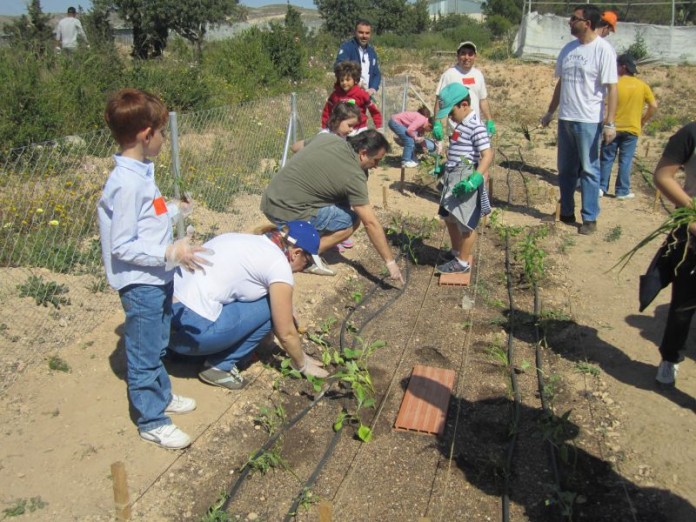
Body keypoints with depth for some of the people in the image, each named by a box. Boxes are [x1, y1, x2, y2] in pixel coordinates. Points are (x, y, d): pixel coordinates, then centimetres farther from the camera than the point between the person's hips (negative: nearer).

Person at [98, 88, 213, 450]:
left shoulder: (141, 170, 4)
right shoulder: (127, 183, -25)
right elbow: (122, 246, -24)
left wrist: (173, 211, 15)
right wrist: (171, 254, -26)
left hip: (158, 276, 9)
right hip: (140, 283, -9)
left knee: (158, 344, 25)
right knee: (144, 354, 7)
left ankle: (161, 395, 45)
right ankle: (151, 420, 23)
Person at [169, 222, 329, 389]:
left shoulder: (246, 241, 19)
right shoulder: (279, 264, -6)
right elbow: (286, 333, 2)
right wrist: (302, 364, 21)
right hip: (190, 329, -9)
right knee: (272, 307, 5)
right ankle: (221, 366, 6)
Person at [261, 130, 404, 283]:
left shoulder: (327, 137, 5)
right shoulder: (354, 176, -14)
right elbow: (371, 223, -12)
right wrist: (390, 262, -6)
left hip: (269, 201, 8)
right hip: (288, 213, -8)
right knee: (351, 221, 0)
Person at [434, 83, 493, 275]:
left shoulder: (475, 126, -16)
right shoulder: (461, 124, 13)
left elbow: (488, 155, -23)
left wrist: (475, 179, -32)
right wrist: (444, 167, 31)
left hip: (465, 182, -10)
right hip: (453, 178, 10)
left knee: (465, 224, 1)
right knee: (450, 218, 19)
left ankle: (462, 263, 12)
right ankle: (456, 253, 36)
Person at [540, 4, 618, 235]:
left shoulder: (603, 50, -11)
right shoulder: (568, 48, 8)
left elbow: (611, 88, -13)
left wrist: (610, 123, -19)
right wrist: (550, 112, 19)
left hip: (589, 121, -7)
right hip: (565, 118, 7)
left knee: (588, 170, 0)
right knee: (565, 169, 14)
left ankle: (590, 219, 9)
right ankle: (566, 212, 27)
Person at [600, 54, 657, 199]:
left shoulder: (615, 84, -8)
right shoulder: (642, 85, 2)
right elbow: (653, 106, 2)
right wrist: (643, 120, 13)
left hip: (613, 128, -2)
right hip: (632, 129, 2)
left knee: (607, 159, 8)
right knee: (625, 161, 5)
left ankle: (602, 187, 9)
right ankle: (622, 191, 7)